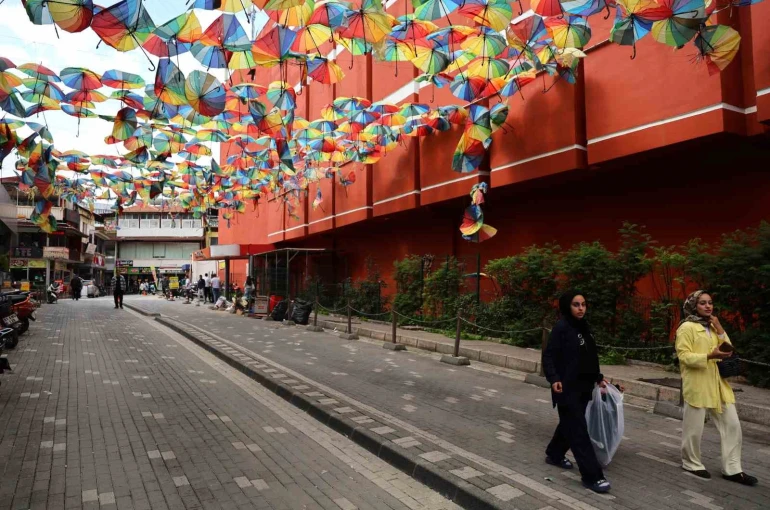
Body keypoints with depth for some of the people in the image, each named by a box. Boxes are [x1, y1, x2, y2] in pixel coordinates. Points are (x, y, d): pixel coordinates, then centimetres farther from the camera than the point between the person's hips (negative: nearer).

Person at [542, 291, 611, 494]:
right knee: (578, 429, -3)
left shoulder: (584, 328, 10)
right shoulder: (561, 327, -13)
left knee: (570, 424, 19)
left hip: (583, 387, 8)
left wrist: (598, 378, 18)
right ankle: (592, 476, 3)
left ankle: (554, 454, 38)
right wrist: (553, 378, -28)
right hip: (567, 388, -8)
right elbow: (548, 356, -16)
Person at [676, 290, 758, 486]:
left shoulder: (712, 326, 16)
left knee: (732, 424, 6)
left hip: (718, 383, 7)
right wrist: (710, 356, -26)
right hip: (697, 384, -7)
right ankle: (691, 463, 21)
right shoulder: (687, 327, -9)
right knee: (694, 427, 4)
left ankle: (732, 469, 16)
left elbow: (728, 349, 10)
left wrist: (719, 329, -1)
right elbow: (683, 356, -15)